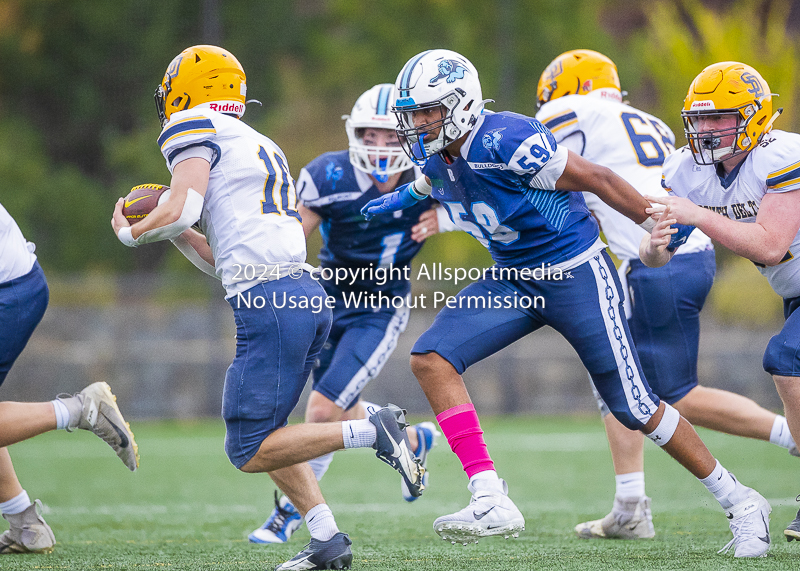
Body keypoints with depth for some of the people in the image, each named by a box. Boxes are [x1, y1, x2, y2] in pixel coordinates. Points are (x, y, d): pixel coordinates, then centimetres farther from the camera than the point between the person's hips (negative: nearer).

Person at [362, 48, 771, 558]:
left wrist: (660, 227, -11)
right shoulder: (437, 159, -2)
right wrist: (406, 197, 30)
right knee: (431, 359, -12)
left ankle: (740, 502, 17)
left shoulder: (504, 139, -27)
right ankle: (491, 504, -16)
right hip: (513, 281, 8)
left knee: (635, 407, -2)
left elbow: (598, 180, -19)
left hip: (576, 275, -8)